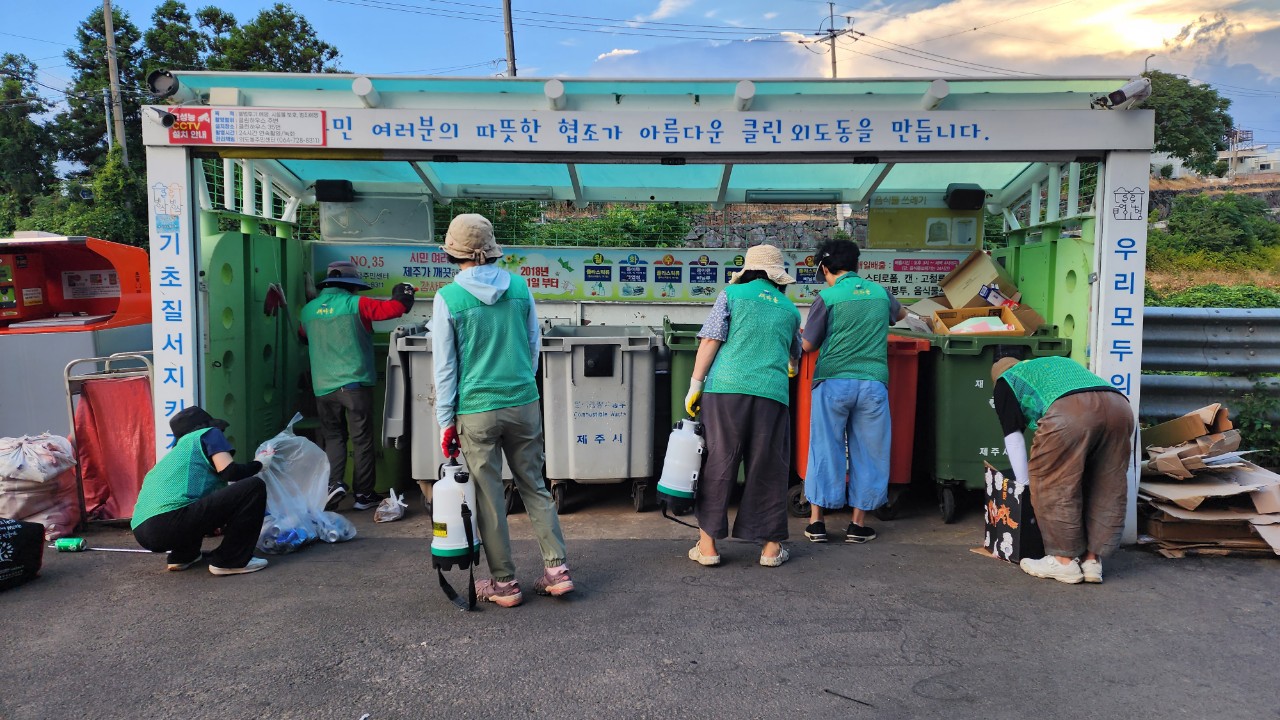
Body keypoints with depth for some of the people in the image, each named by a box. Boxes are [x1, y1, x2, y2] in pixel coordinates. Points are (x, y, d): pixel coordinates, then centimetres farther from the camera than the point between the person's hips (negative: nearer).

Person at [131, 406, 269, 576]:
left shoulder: (176, 452, 35)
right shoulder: (208, 434, 14)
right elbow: (229, 471, -2)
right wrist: (257, 465, 18)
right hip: (169, 522, -9)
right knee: (254, 487, -4)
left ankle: (181, 556, 21)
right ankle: (230, 561, -1)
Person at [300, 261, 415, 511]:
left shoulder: (309, 310, 8)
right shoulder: (355, 304, -8)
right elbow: (393, 308, -12)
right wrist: (404, 295, 9)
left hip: (324, 387, 4)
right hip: (355, 384, -4)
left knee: (333, 436, 14)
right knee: (362, 439, 6)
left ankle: (333, 483, -4)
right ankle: (364, 494, 11)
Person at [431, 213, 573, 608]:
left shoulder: (448, 298, -9)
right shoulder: (519, 286, 1)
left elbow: (445, 366, -6)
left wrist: (446, 422, 1)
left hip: (476, 411, -3)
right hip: (524, 402, 3)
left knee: (489, 498, 7)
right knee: (534, 486, 15)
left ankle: (504, 583, 16)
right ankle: (556, 569, 15)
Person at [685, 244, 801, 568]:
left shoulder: (732, 294, 8)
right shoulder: (790, 309, 19)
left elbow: (711, 340, -2)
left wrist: (695, 384, 0)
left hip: (725, 388, -2)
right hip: (771, 395, 2)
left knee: (718, 465, 5)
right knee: (768, 469, 11)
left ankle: (707, 544, 10)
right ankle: (771, 546, 17)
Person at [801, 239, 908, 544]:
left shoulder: (827, 298, -5)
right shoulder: (880, 293, 9)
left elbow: (808, 346, 0)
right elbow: (900, 313, 32)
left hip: (833, 383, -2)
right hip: (873, 383, 3)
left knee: (824, 450, 7)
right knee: (867, 452, 10)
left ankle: (816, 521, 12)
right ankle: (858, 524, 16)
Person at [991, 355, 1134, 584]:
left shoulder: (1005, 382, 28)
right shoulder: (1059, 362, 46)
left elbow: (1013, 438, 22)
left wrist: (1024, 485, 29)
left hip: (1069, 410, -6)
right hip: (1119, 406, 6)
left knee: (1054, 486, 7)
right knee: (1107, 490, 16)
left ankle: (1064, 561, 11)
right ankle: (1092, 559, 18)